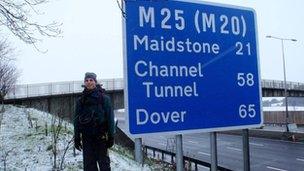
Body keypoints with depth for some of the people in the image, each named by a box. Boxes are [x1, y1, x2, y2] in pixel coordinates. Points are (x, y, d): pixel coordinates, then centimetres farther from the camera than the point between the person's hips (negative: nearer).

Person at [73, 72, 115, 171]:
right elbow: (77, 120, 8)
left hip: (101, 136, -3)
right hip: (87, 138, 3)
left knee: (104, 162, 5)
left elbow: (110, 118, -4)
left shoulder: (104, 98, -1)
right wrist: (76, 138, 4)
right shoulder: (81, 100, 7)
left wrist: (111, 136, -8)